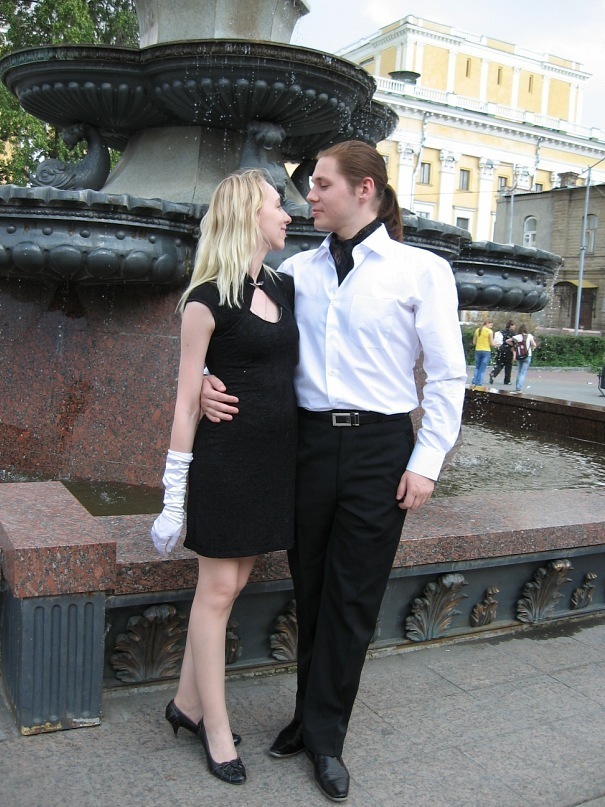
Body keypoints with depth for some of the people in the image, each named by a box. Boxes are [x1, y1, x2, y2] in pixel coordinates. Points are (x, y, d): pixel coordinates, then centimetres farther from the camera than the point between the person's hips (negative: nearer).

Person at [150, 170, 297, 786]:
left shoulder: (285, 288, 11)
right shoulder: (208, 300, -10)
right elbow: (187, 399, -9)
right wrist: (174, 493, -10)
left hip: (277, 456, 7)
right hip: (227, 454, -7)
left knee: (232, 582, 13)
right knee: (217, 589, 4)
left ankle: (187, 703, 30)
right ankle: (216, 729, 18)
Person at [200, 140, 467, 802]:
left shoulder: (422, 270, -2)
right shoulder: (297, 270, 8)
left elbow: (447, 376, -2)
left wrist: (426, 463, -6)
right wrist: (207, 380, -7)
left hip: (378, 448, -3)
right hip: (307, 441, 3)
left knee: (353, 598, 7)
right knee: (310, 590, 13)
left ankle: (324, 735, 25)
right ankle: (312, 715, 33)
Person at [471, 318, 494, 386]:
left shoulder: (477, 330, 5)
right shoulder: (490, 331, -8)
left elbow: (474, 342, 6)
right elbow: (492, 344, -8)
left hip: (477, 350, 4)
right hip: (486, 351, -4)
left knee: (477, 368, 16)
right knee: (483, 369, 3)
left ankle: (474, 383, 7)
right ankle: (479, 384, 3)